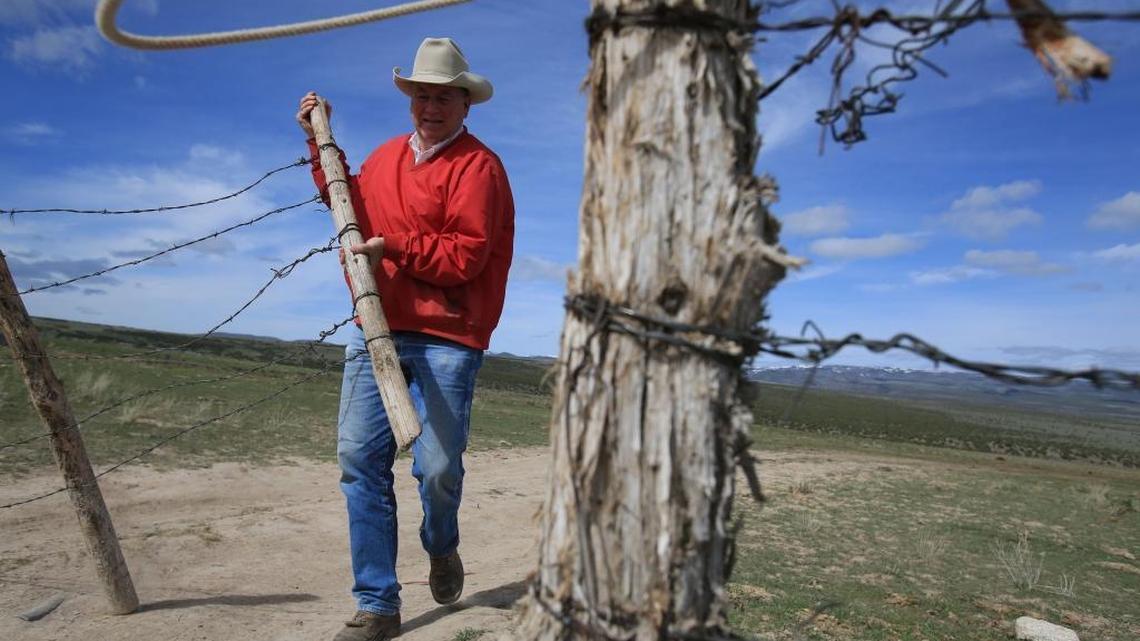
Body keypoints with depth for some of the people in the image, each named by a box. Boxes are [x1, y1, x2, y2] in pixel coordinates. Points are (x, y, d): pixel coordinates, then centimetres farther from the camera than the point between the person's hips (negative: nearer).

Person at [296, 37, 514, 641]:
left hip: (445, 340, -6)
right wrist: (320, 141, 31)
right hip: (373, 329, 6)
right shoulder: (386, 154, 17)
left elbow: (465, 256, -13)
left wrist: (394, 246, -17)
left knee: (437, 469, -5)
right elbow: (351, 203, 34)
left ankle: (441, 547, 32)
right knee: (359, 458, -1)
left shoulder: (477, 165, -5)